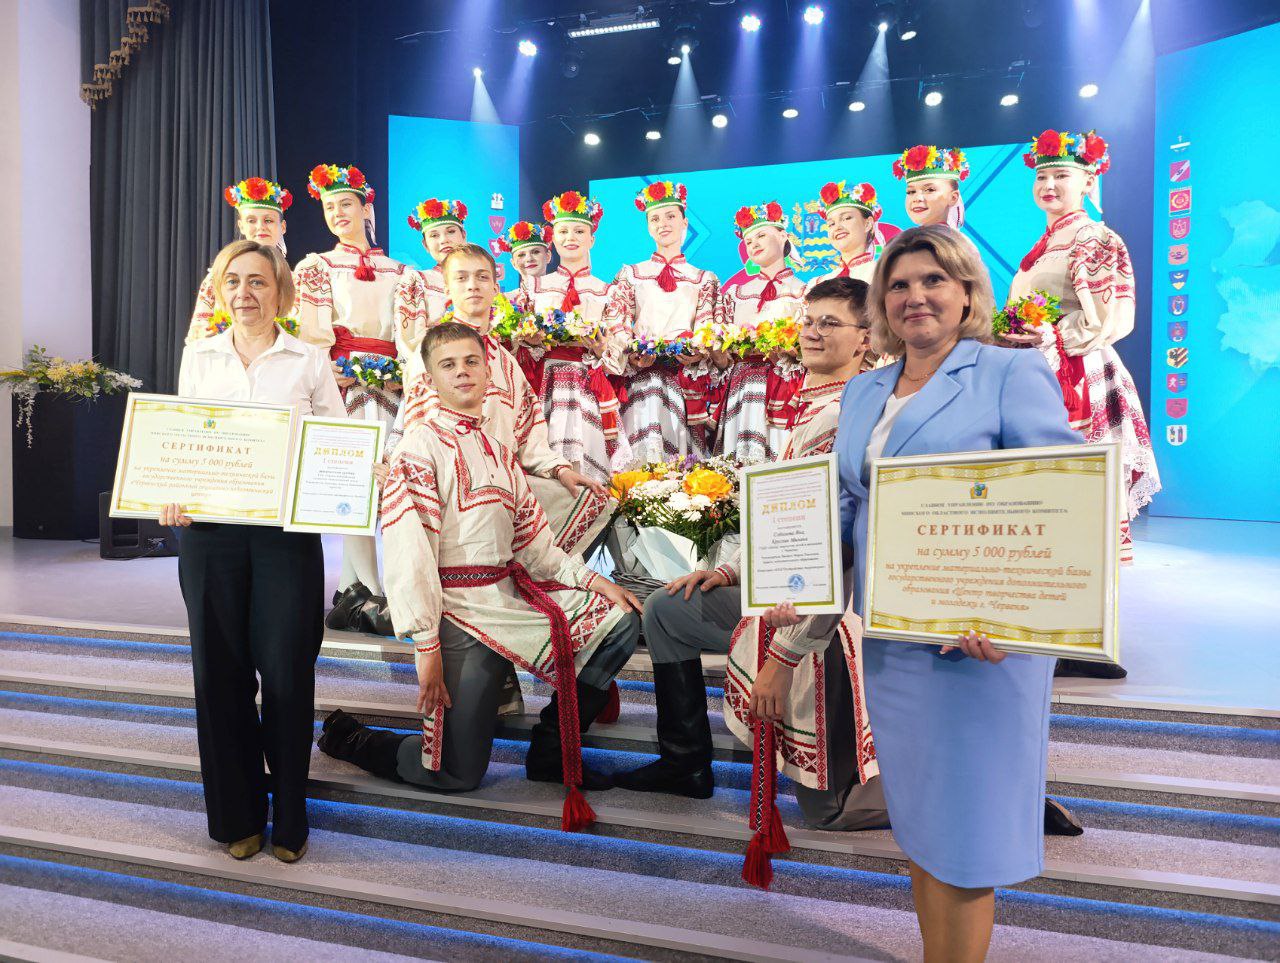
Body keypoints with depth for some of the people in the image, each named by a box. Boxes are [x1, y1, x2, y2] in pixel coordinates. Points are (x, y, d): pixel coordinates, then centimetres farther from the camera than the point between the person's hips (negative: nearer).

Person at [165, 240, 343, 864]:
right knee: (221, 669, 7)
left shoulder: (309, 361, 5)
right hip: (209, 531, 3)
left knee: (286, 671, -1)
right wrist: (171, 498, -6)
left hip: (287, 530, -2)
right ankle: (237, 815, 24)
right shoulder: (198, 358, 12)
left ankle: (289, 816, 17)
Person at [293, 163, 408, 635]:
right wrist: (327, 371, -15)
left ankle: (351, 592, 6)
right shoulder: (314, 267, 11)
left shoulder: (395, 271, 19)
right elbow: (304, 333, 0)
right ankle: (374, 598, -5)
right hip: (339, 382, -3)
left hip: (390, 384, 3)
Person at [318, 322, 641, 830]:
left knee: (620, 621, 0)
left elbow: (530, 540, 17)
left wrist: (590, 579, 7)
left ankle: (550, 750, 10)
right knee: (458, 773, -5)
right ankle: (348, 737, 22)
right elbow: (408, 550, -16)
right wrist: (426, 645, -20)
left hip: (512, 594, 8)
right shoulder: (422, 445, -8)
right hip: (462, 609, -7)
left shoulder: (499, 450, 17)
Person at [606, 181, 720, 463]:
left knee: (682, 454, -7)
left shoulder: (704, 279, 17)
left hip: (686, 382, 1)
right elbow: (616, 327, 5)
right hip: (640, 376, 0)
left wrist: (697, 355, -16)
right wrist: (632, 357, -15)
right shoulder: (630, 274, 16)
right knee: (644, 451, -15)